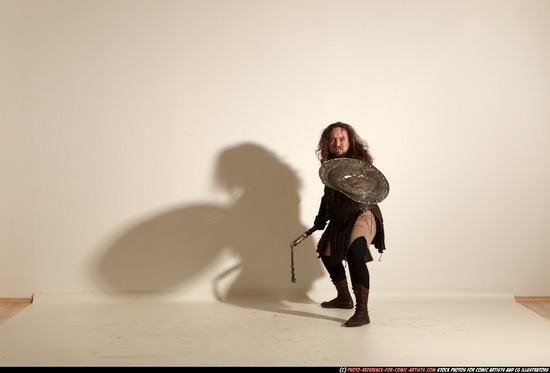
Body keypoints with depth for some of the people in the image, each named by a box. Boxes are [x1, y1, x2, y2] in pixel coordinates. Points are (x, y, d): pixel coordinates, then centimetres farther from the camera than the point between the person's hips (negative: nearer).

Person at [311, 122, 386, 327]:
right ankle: (344, 298, 43)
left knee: (354, 254, -29)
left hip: (363, 214, -9)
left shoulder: (360, 162, -13)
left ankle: (362, 312, -27)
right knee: (327, 254, 21)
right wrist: (321, 218, 26)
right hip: (340, 220, 9)